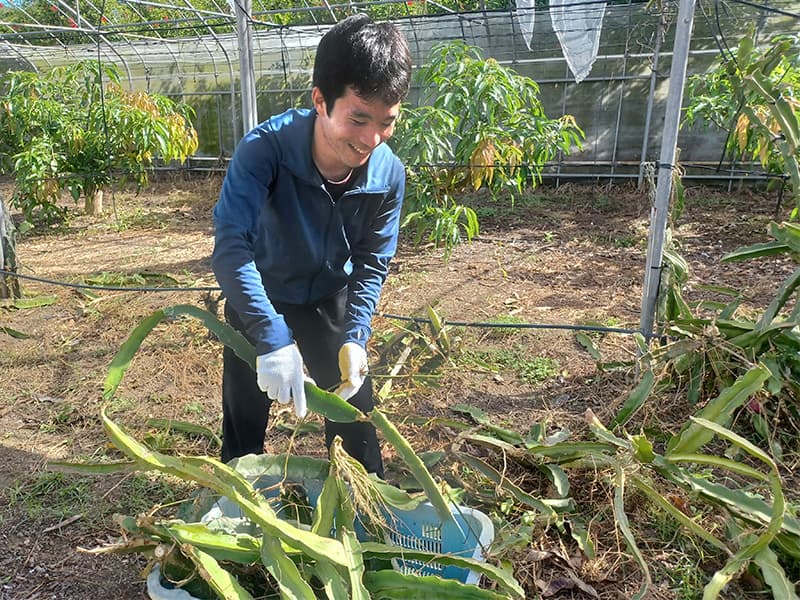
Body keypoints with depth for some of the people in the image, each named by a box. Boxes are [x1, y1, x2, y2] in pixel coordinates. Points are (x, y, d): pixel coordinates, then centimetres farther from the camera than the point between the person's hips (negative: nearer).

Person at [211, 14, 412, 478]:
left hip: (330, 299, 2)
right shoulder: (265, 149, -33)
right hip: (258, 299, -2)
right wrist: (273, 338, -50)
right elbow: (231, 247, -40)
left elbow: (372, 264, -14)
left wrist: (356, 337, -27)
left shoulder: (389, 174, -23)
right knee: (244, 421, 9)